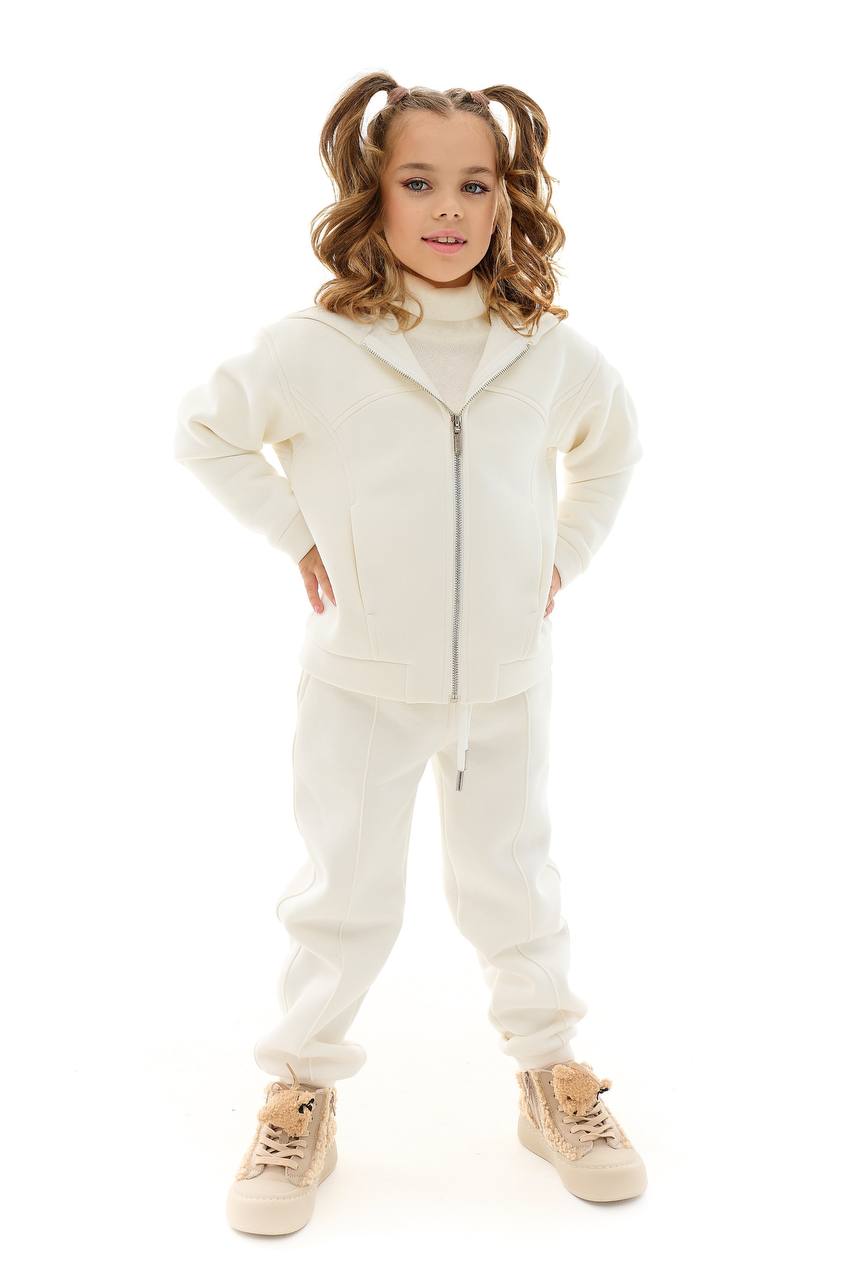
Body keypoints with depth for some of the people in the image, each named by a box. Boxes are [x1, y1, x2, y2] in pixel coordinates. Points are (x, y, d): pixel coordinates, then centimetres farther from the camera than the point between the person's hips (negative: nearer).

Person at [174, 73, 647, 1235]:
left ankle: (553, 1076, 35)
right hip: (362, 681, -2)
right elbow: (205, 430, 2)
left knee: (514, 882, 16)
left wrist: (568, 552, 7)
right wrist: (297, 538, -3)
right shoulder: (314, 352, -13)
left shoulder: (553, 354, -4)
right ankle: (302, 1096, 27)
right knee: (345, 896, 8)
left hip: (506, 680, 2)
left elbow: (615, 444, 17)